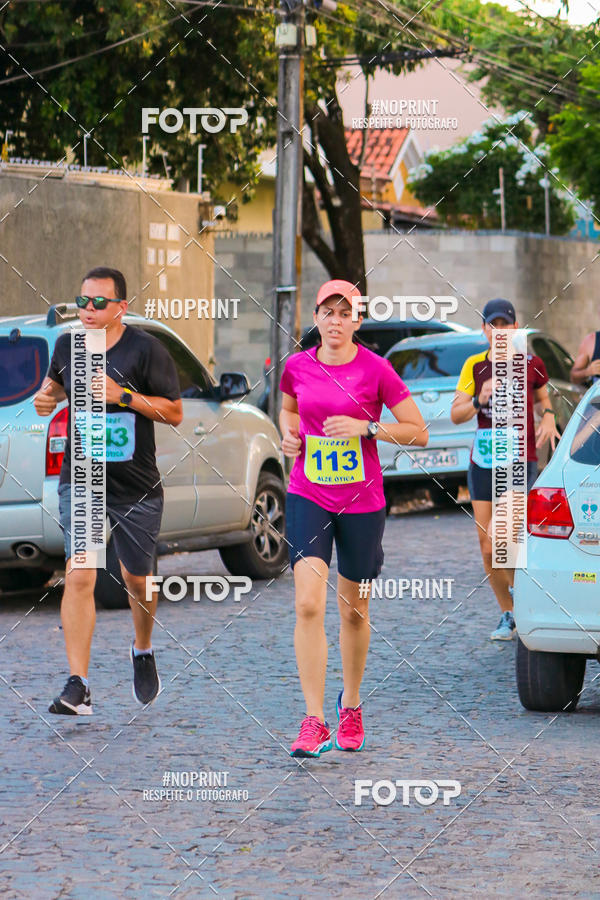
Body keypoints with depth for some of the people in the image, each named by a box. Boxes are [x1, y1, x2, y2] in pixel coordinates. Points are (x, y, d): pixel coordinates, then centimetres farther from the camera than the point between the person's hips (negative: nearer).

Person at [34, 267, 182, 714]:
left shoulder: (146, 350, -10)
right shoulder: (68, 345, 2)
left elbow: (174, 413, -8)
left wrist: (123, 395, -21)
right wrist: (47, 395, 1)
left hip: (136, 488, -1)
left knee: (137, 579, 12)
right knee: (79, 577, -13)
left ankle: (143, 651, 44)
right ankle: (78, 687, -14)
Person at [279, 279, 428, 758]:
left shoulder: (376, 369, -6)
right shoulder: (297, 366, 3)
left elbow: (419, 432, -4)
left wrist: (365, 427, -16)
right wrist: (289, 434, 3)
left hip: (362, 501, -1)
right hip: (307, 497, 1)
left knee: (354, 611, 11)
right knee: (309, 605, -15)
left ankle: (351, 704, 35)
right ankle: (314, 723, -14)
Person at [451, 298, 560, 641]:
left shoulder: (531, 364, 0)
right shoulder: (475, 366, 3)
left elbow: (542, 397, 19)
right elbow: (456, 414, -3)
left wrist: (549, 419, -1)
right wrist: (479, 400, -21)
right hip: (483, 463, 3)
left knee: (495, 539, -17)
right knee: (488, 550, 4)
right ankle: (510, 616, 19)